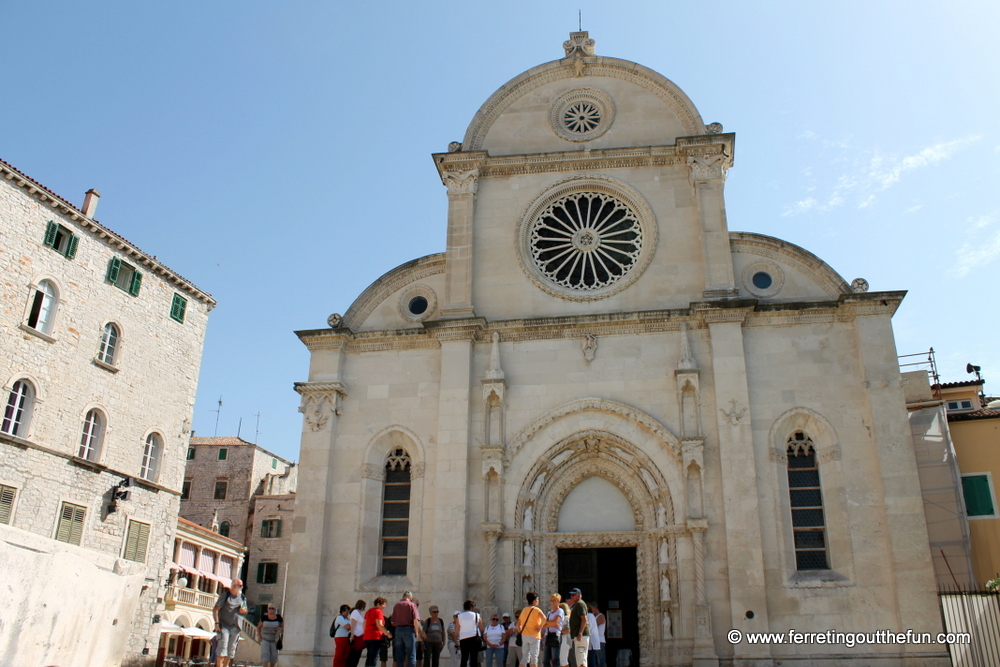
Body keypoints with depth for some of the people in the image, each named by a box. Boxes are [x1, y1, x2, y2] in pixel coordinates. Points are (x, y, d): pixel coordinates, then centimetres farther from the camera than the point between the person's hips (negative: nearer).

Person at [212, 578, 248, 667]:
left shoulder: (242, 597, 13)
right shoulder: (225, 595, -5)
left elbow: (245, 610, 22)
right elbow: (215, 609, -10)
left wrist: (243, 610, -3)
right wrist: (217, 623, -19)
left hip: (235, 627, 6)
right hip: (224, 625, -6)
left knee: (232, 649, 7)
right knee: (223, 646, -12)